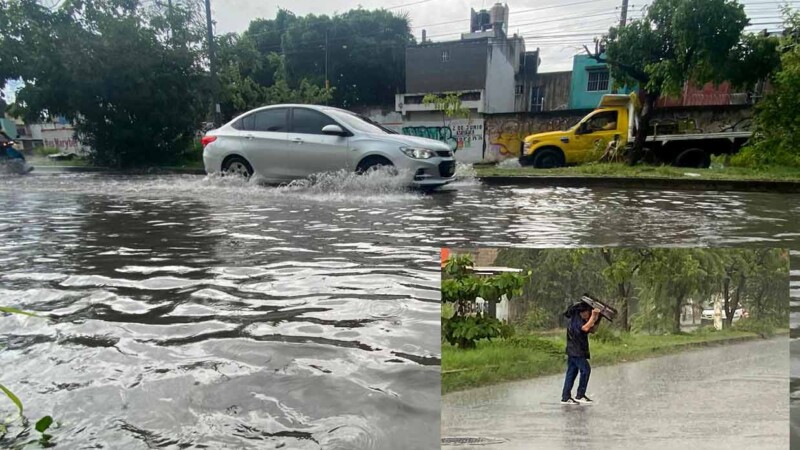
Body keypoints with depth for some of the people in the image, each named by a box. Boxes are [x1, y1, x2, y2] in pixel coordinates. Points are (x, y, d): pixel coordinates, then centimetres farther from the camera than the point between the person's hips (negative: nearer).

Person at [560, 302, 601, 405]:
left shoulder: (581, 319, 13)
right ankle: (580, 395, -1)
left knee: (572, 373, 9)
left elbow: (592, 330, 15)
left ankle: (565, 397, 11)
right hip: (576, 351, -10)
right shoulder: (576, 320, -16)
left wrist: (596, 320, 2)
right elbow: (585, 328, -34)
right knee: (585, 369, -8)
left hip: (573, 351, 10)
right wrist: (593, 316, -29)